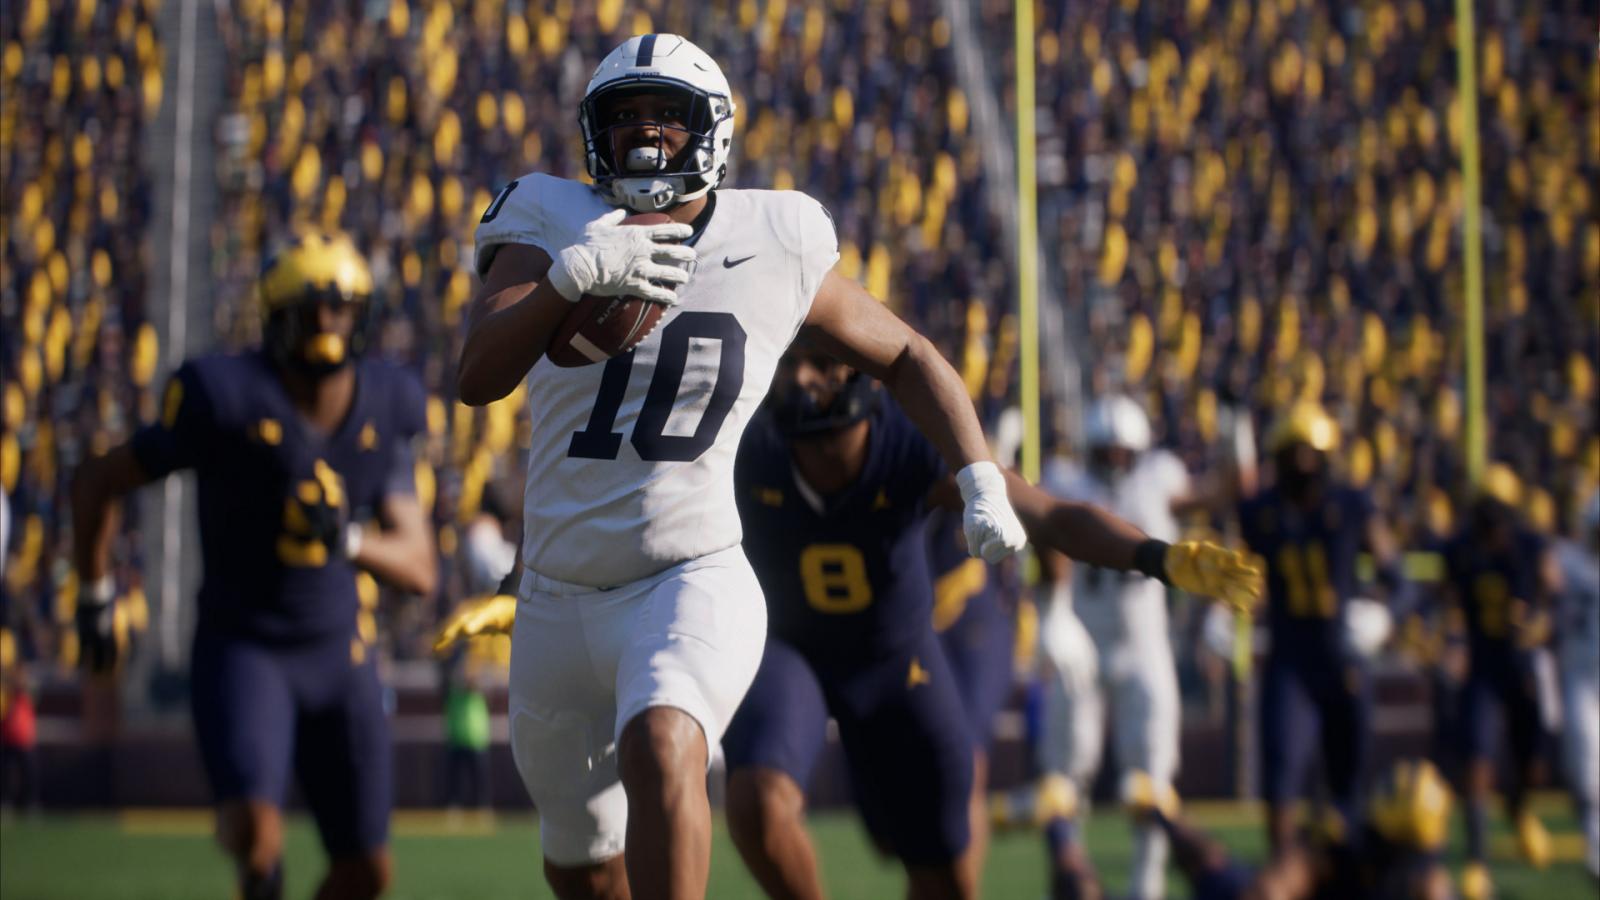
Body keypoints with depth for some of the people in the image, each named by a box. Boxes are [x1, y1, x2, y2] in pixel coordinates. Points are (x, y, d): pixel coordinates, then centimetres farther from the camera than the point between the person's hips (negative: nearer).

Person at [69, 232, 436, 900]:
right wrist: (95, 599, 3)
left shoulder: (381, 415, -2)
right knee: (254, 832, -27)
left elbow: (419, 570, -1)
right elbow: (96, 481, -3)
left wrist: (349, 540, -21)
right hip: (242, 649, -4)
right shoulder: (228, 402, -15)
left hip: (337, 655, 4)